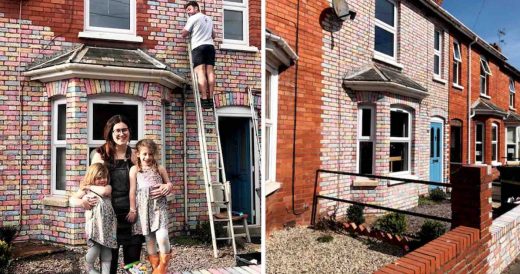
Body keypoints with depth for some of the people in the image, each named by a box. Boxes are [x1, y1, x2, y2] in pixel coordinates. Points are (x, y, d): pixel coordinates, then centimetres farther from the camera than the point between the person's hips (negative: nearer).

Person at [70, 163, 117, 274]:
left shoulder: (108, 187, 8)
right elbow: (72, 200, 4)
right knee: (95, 248, -6)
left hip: (107, 224, 2)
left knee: (107, 250, 7)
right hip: (94, 224, -1)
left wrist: (90, 186, -2)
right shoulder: (85, 190, 8)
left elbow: (104, 191, -14)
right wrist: (82, 201, -14)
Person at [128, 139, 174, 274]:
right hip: (144, 207, 1)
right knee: (149, 237, 8)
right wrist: (132, 209, 3)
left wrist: (169, 187, -6)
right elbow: (132, 191, 4)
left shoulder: (160, 168, 7)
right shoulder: (134, 169, 5)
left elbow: (169, 183, 18)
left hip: (159, 206, -1)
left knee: (161, 236, -14)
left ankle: (163, 263, 11)